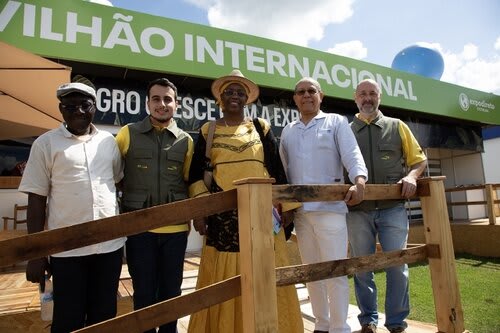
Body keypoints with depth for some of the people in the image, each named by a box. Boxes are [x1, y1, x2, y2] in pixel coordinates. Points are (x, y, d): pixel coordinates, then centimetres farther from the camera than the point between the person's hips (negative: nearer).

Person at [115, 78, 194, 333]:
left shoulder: (186, 141, 5)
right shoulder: (128, 133, 0)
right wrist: (117, 213, 2)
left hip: (175, 228, 2)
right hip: (139, 227, -1)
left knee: (171, 292, 16)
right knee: (144, 294, 11)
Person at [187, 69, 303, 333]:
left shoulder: (261, 128, 9)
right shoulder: (208, 131, 9)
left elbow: (277, 169, 9)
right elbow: (195, 174, 7)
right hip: (222, 215, 0)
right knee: (224, 280, 2)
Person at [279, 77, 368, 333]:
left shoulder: (336, 122, 6)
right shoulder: (288, 131, 17)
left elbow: (352, 156, -7)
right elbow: (283, 170, 16)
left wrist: (359, 182, -26)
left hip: (330, 207, -4)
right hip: (300, 210, 4)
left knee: (335, 271, -2)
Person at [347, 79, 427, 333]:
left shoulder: (397, 126, 12)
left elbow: (419, 159, 12)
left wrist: (411, 176, -8)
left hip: (393, 208, 0)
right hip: (358, 210, 0)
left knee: (397, 265, 2)